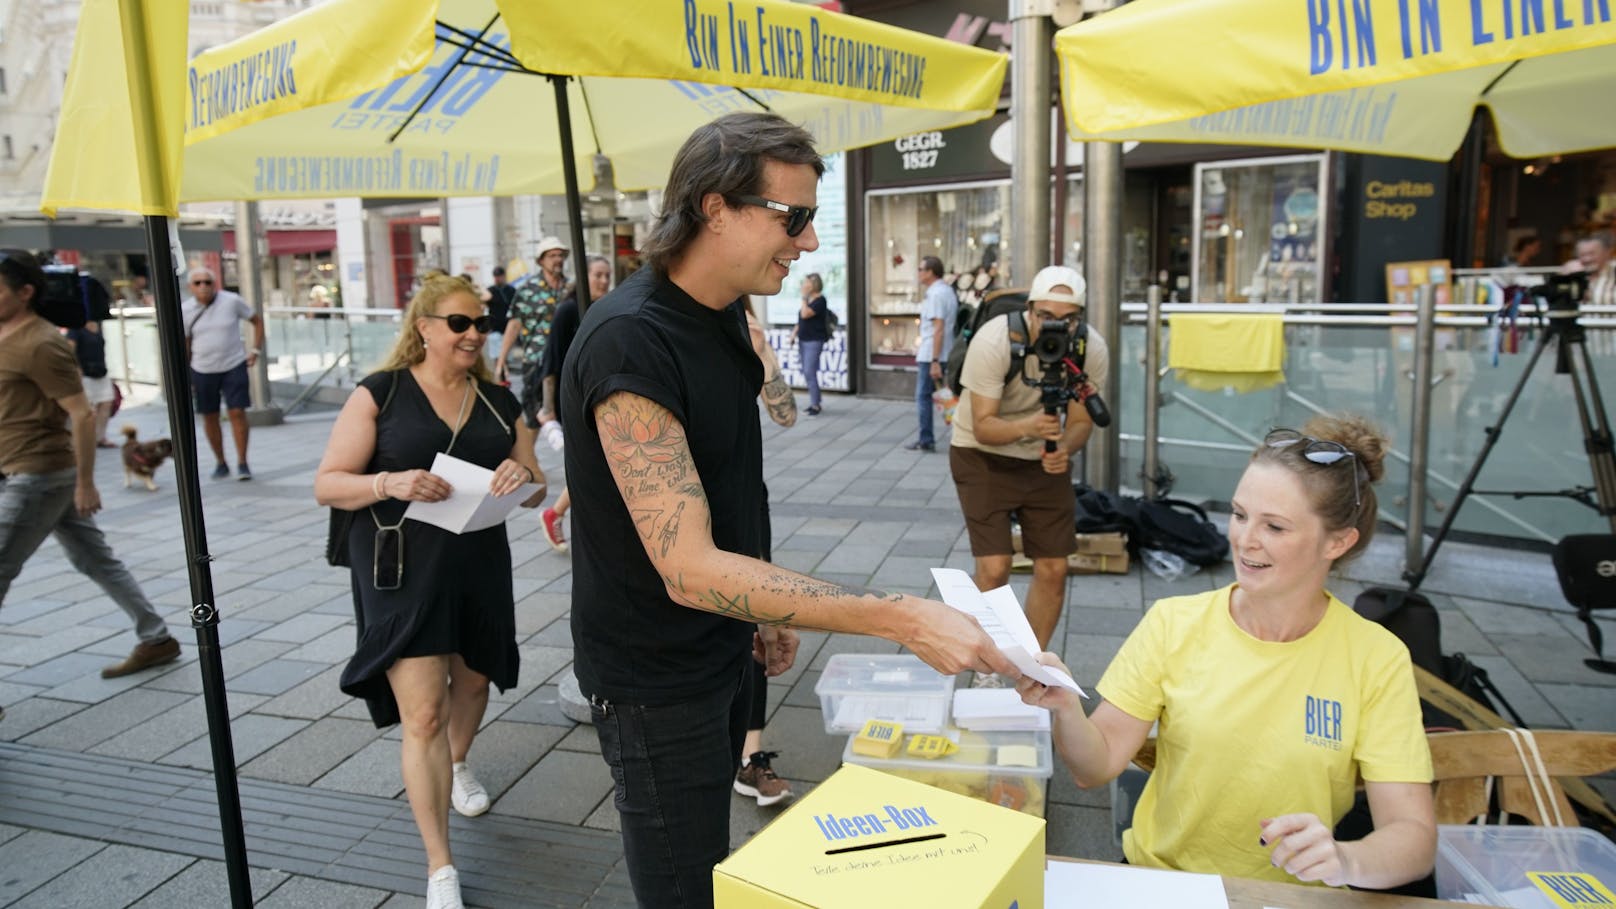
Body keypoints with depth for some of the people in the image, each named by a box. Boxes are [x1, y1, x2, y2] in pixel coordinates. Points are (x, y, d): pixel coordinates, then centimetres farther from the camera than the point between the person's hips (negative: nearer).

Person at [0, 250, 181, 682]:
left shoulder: (40, 345, -18)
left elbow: (83, 414, -21)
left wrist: (85, 482, -19)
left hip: (37, 477, -10)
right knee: (96, 560, 13)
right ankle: (156, 639, 20)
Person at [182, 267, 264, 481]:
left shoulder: (232, 301, -7)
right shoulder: (185, 310, -1)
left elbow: (257, 321, 5)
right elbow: (185, 344, 7)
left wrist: (256, 350, -2)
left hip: (234, 366, -2)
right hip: (203, 371, 2)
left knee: (237, 413, -7)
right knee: (209, 417, 7)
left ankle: (242, 463, 1)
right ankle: (220, 462, 22)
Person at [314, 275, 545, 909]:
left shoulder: (500, 403, 6)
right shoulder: (379, 395, -6)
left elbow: (536, 490, 8)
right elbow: (327, 483, -7)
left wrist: (522, 477, -16)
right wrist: (390, 484, -26)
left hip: (481, 566, 5)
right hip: (403, 572, -4)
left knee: (472, 681, 23)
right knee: (423, 714, -7)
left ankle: (457, 765, 57)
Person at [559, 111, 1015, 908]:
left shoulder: (726, 316, 2)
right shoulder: (629, 340, -27)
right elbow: (689, 567, -32)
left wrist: (765, 614, 14)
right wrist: (903, 619, -36)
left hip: (720, 651, 8)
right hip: (655, 678, -8)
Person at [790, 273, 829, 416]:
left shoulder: (820, 300, -12)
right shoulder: (808, 300, 13)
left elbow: (805, 314, -24)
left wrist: (804, 297, -15)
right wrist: (795, 332, 8)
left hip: (814, 341, -9)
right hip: (803, 340, 9)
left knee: (810, 373, -13)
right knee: (807, 373, 11)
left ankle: (815, 405, -8)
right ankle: (815, 402, 19)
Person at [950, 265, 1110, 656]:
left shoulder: (1093, 351, -17)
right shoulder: (994, 341, -28)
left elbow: (1081, 422, -8)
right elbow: (983, 427, -26)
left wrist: (1065, 448, -31)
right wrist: (1027, 427, -46)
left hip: (1045, 459, 4)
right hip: (983, 455, -3)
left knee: (1053, 569, 1)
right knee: (994, 568, -13)